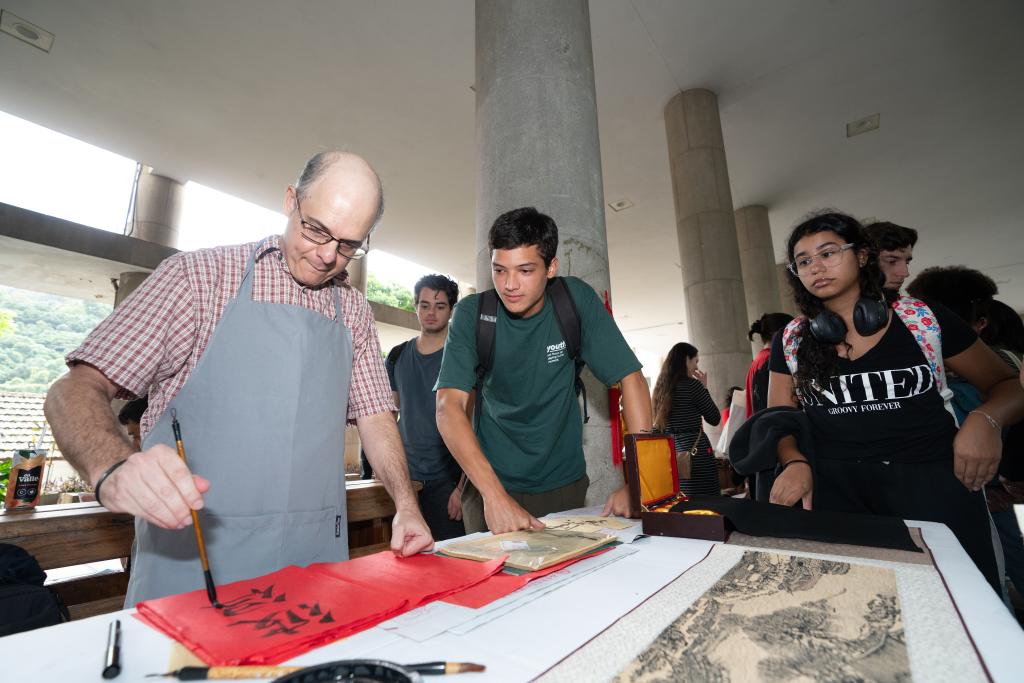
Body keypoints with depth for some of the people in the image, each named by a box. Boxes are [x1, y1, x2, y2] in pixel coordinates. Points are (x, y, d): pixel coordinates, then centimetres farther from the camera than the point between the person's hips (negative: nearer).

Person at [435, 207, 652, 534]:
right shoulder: (472, 313, -14)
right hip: (492, 481, -1)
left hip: (564, 482, 1)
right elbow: (449, 406, -22)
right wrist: (494, 494, -34)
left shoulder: (576, 300, -13)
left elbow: (630, 378, -14)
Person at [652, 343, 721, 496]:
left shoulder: (661, 387, 9)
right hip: (695, 451, -7)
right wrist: (704, 387, 6)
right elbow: (715, 419, -3)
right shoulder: (691, 384, -10)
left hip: (671, 452, 7)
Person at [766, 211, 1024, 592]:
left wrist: (984, 421, -11)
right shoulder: (791, 341, 3)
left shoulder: (924, 319, 1)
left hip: (934, 484, 0)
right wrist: (795, 463, -14)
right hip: (835, 490, 1)